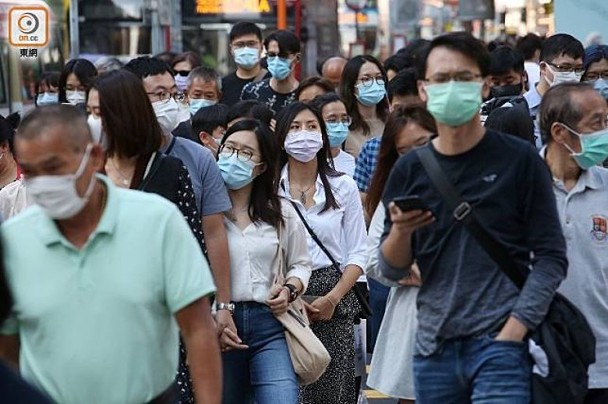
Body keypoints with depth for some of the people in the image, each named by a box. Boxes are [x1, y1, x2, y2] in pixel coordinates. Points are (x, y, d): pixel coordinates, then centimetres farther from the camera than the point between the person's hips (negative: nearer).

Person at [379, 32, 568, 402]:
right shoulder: (409, 171, 7)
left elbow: (551, 258, -3)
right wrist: (400, 231, -11)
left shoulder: (519, 160, -2)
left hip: (500, 344, -3)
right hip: (434, 347, 3)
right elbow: (392, 270, 9)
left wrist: (512, 332, -13)